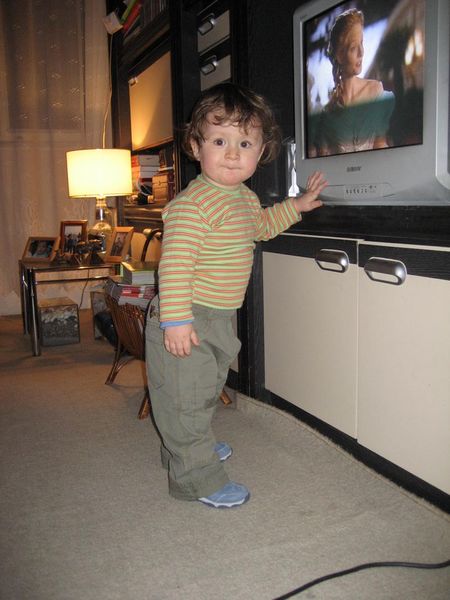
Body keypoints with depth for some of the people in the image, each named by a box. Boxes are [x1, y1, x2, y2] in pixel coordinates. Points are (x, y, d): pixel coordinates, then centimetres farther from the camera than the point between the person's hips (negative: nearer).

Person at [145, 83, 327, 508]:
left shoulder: (246, 198, 9)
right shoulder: (193, 202, -22)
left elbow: (262, 226, 31)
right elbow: (175, 261, -27)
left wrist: (297, 205, 26)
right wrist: (176, 319, -30)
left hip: (217, 318, 10)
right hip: (186, 321, -10)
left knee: (206, 390, 25)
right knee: (186, 397, 1)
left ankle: (188, 447, 45)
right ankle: (197, 477, 14)